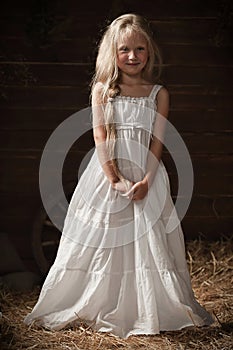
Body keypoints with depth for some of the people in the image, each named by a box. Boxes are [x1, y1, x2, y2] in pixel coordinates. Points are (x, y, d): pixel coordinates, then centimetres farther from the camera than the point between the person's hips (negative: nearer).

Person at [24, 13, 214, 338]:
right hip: (107, 174, 0)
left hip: (146, 177, 1)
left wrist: (147, 180, -14)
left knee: (149, 243, 1)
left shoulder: (158, 94, 4)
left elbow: (157, 141, -1)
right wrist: (115, 178, -14)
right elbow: (100, 136, -5)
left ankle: (152, 311, 14)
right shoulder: (102, 89, 2)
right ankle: (97, 308, 16)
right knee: (98, 241, 3)